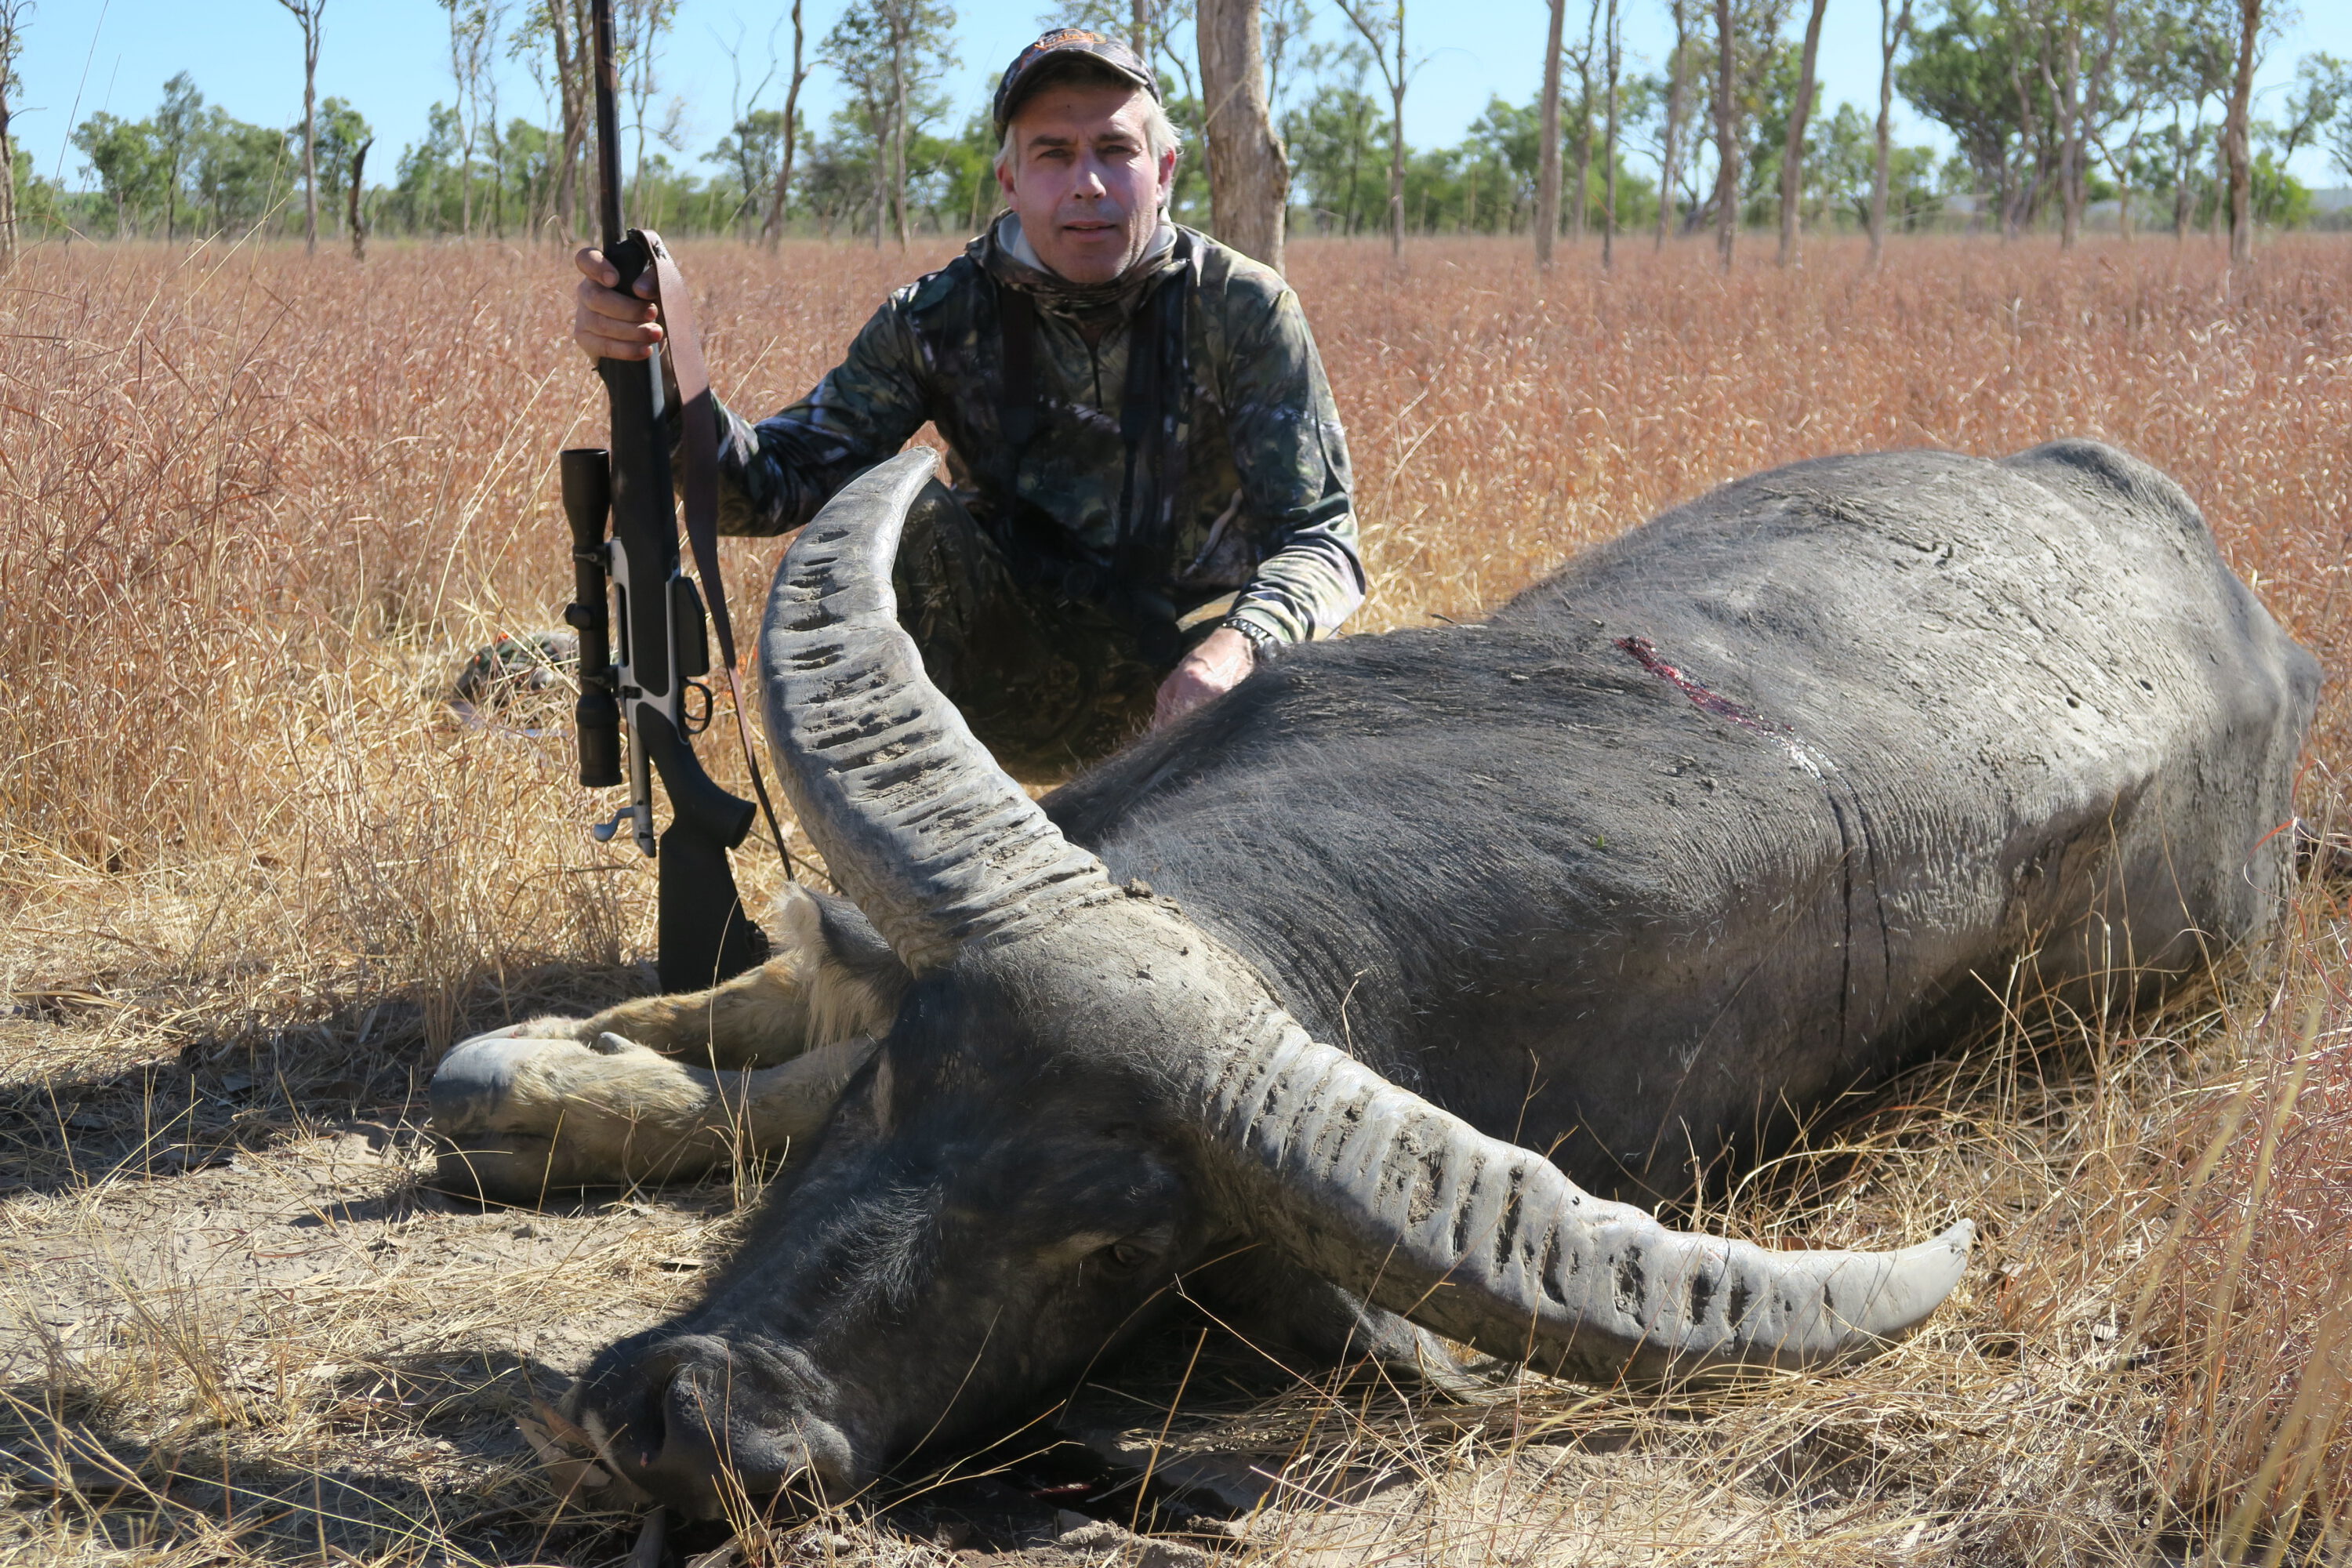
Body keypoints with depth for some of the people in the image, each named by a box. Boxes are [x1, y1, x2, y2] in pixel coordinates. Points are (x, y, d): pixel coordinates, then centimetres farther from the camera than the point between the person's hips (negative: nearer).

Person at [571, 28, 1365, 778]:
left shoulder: (1243, 308, -13)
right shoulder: (942, 318, -9)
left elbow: (1320, 535, -17)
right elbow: (773, 484, -15)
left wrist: (1235, 648, -41)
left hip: (1181, 678, 0)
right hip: (1019, 686, 1)